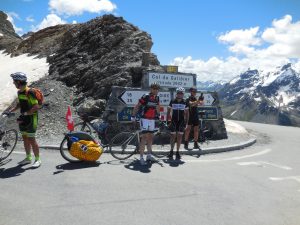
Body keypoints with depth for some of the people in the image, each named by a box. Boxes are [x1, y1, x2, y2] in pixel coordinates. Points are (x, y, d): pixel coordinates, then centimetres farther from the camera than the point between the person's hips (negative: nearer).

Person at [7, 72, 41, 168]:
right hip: (23, 118, 8)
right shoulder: (19, 92, 8)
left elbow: (36, 107, -23)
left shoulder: (29, 92, -19)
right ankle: (28, 158, 27)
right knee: (25, 138, 14)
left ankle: (37, 160, 7)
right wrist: (11, 111, 12)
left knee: (31, 139, -4)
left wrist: (25, 114, -25)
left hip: (30, 118, -8)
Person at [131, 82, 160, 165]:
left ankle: (149, 155, 23)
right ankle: (141, 158, -6)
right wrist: (133, 116, -9)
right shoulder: (145, 97, -12)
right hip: (145, 119, -7)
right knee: (144, 137, -10)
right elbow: (136, 107, -7)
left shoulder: (157, 98, 7)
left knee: (150, 137, 12)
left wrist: (158, 116, 27)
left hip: (152, 120, 7)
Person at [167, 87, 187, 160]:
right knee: (173, 136, 0)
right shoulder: (172, 101, 0)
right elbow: (168, 110, 6)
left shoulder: (184, 102, 2)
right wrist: (167, 119, -1)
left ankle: (177, 152, 13)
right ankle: (171, 151, 14)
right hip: (174, 121, -1)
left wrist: (186, 121, 1)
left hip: (181, 121, 1)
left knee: (179, 136, 3)